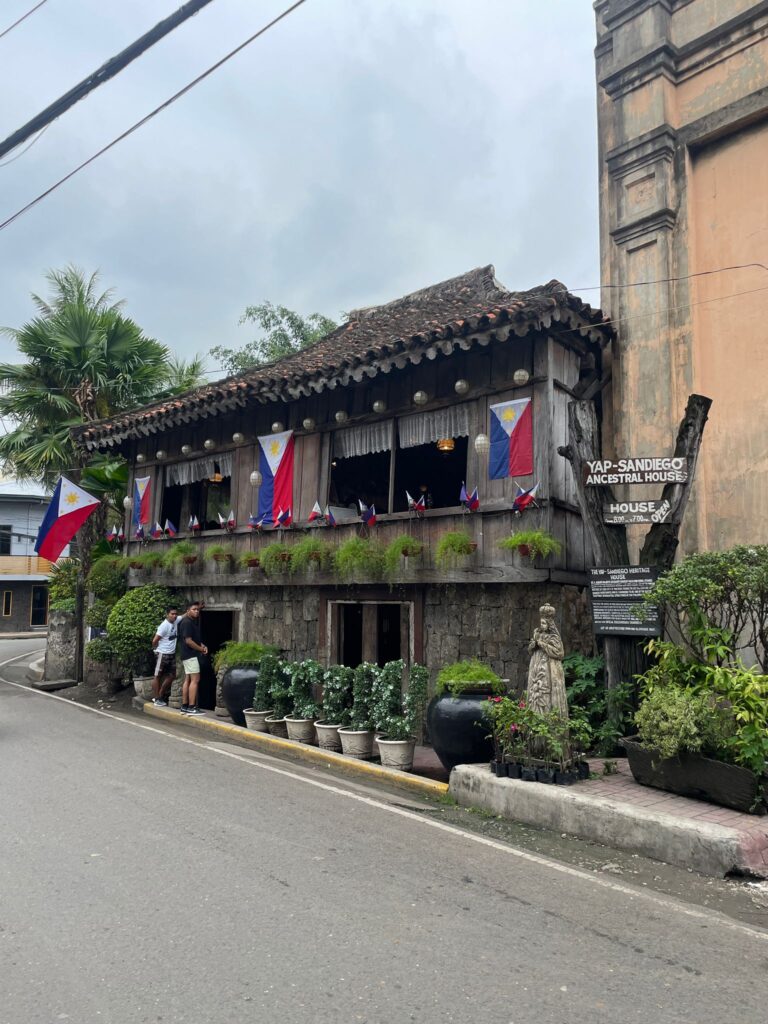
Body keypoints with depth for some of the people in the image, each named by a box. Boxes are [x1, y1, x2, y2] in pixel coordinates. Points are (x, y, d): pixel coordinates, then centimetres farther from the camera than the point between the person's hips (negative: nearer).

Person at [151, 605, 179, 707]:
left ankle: (160, 696, 22)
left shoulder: (176, 621, 2)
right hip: (163, 654, -8)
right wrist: (156, 649, -2)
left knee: (171, 676, 11)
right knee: (158, 676, 3)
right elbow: (155, 640, -18)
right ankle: (157, 699, 9)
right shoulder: (164, 625, -20)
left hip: (172, 654, 8)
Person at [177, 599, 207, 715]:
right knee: (195, 680, -11)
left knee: (187, 680, 10)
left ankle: (184, 706, 14)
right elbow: (188, 641, -21)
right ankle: (191, 707, -12)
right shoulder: (187, 622, -15)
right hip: (191, 655, -10)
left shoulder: (193, 621, 15)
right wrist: (201, 649, -11)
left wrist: (202, 645, 7)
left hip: (188, 655, 10)